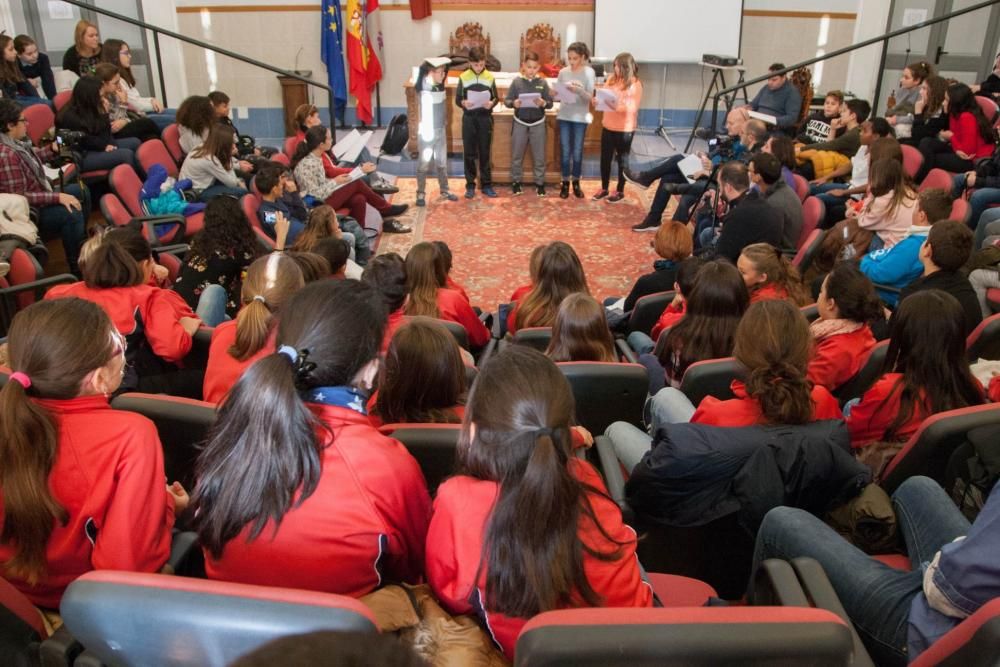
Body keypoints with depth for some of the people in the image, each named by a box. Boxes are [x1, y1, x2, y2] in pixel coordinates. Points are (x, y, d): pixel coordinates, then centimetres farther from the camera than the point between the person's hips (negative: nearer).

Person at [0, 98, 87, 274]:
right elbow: (19, 197, -29)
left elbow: (31, 160, 22)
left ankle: (81, 243, 32)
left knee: (80, 191, 20)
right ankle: (77, 268, -17)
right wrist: (57, 197, -29)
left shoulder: (16, 142, 0)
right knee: (72, 213, -30)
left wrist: (52, 150, 6)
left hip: (39, 198, 11)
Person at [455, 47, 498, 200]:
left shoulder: (490, 77, 3)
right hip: (469, 118, 0)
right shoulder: (463, 77, 0)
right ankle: (470, 185, 11)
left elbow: (496, 98, 6)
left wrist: (492, 103, -16)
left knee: (485, 153, 6)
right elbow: (457, 99, 1)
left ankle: (486, 185, 14)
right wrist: (463, 103, -21)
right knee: (469, 153, 3)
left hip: (485, 118, 1)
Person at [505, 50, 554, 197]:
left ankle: (540, 183, 18)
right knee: (516, 154, 8)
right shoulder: (517, 81, -4)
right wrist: (513, 103, -24)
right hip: (520, 123, 0)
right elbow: (506, 100, -3)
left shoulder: (542, 82, -2)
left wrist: (543, 103, -23)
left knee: (539, 155, 6)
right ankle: (516, 182, 22)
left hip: (538, 124, 0)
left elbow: (550, 103, -2)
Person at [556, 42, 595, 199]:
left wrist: (579, 90, -28)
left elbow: (590, 97, -11)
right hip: (564, 116, 2)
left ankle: (576, 182, 19)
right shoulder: (563, 72, 2)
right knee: (565, 151, 5)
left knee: (577, 152, 4)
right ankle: (565, 182, 17)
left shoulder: (589, 72, -6)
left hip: (580, 117, -2)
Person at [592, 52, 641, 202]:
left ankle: (620, 191, 21)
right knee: (605, 158, 12)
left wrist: (617, 106, -32)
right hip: (608, 126, 5)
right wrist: (598, 99, -14)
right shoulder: (611, 79, 4)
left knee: (622, 160, 8)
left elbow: (633, 107, -17)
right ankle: (604, 188, 28)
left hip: (625, 129, -5)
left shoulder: (635, 84, -12)